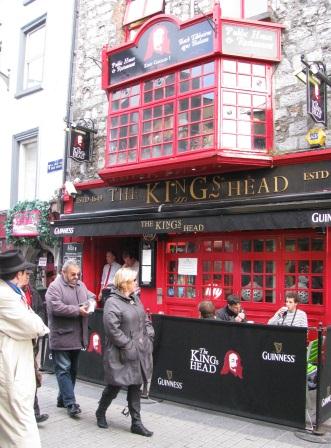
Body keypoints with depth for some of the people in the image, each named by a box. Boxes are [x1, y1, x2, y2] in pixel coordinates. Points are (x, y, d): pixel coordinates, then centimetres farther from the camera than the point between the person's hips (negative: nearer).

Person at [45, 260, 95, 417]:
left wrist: (90, 304, -7)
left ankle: (63, 399, 28)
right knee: (63, 370, -3)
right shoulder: (55, 287, -11)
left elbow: (91, 297, 18)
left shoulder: (81, 285, 12)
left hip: (77, 337, 8)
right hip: (62, 338, -7)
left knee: (72, 370, 15)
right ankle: (70, 403, 0)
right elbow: (56, 307, -22)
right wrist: (78, 311, -20)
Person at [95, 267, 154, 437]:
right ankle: (100, 413, 34)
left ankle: (136, 423, 21)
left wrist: (149, 337, 5)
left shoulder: (135, 298, 10)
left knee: (135, 387, 12)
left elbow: (145, 320, 18)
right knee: (114, 387, 7)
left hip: (139, 353, 7)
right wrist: (129, 346, -20)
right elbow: (113, 330, -22)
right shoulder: (112, 303, -16)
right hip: (121, 356, -7)